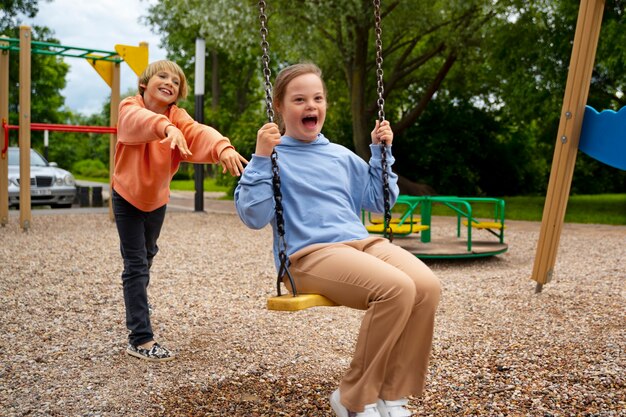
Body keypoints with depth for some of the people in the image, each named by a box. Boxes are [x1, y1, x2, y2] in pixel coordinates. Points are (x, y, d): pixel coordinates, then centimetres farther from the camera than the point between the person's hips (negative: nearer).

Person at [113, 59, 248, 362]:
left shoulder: (178, 117, -12)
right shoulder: (130, 108, -19)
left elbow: (198, 132, -34)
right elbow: (140, 119, -44)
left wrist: (223, 148, -55)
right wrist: (166, 127, -66)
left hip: (157, 199, 4)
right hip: (127, 197, -4)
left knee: (147, 256, 23)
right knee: (136, 265, -8)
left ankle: (136, 307, 49)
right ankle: (141, 339, -5)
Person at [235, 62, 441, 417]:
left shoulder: (341, 155, 22)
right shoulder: (273, 155, 4)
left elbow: (379, 201, 28)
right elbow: (254, 217, -8)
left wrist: (382, 151, 20)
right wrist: (262, 158, -15)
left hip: (362, 242, 6)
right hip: (309, 254, -6)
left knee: (427, 285, -22)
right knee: (396, 287, -31)